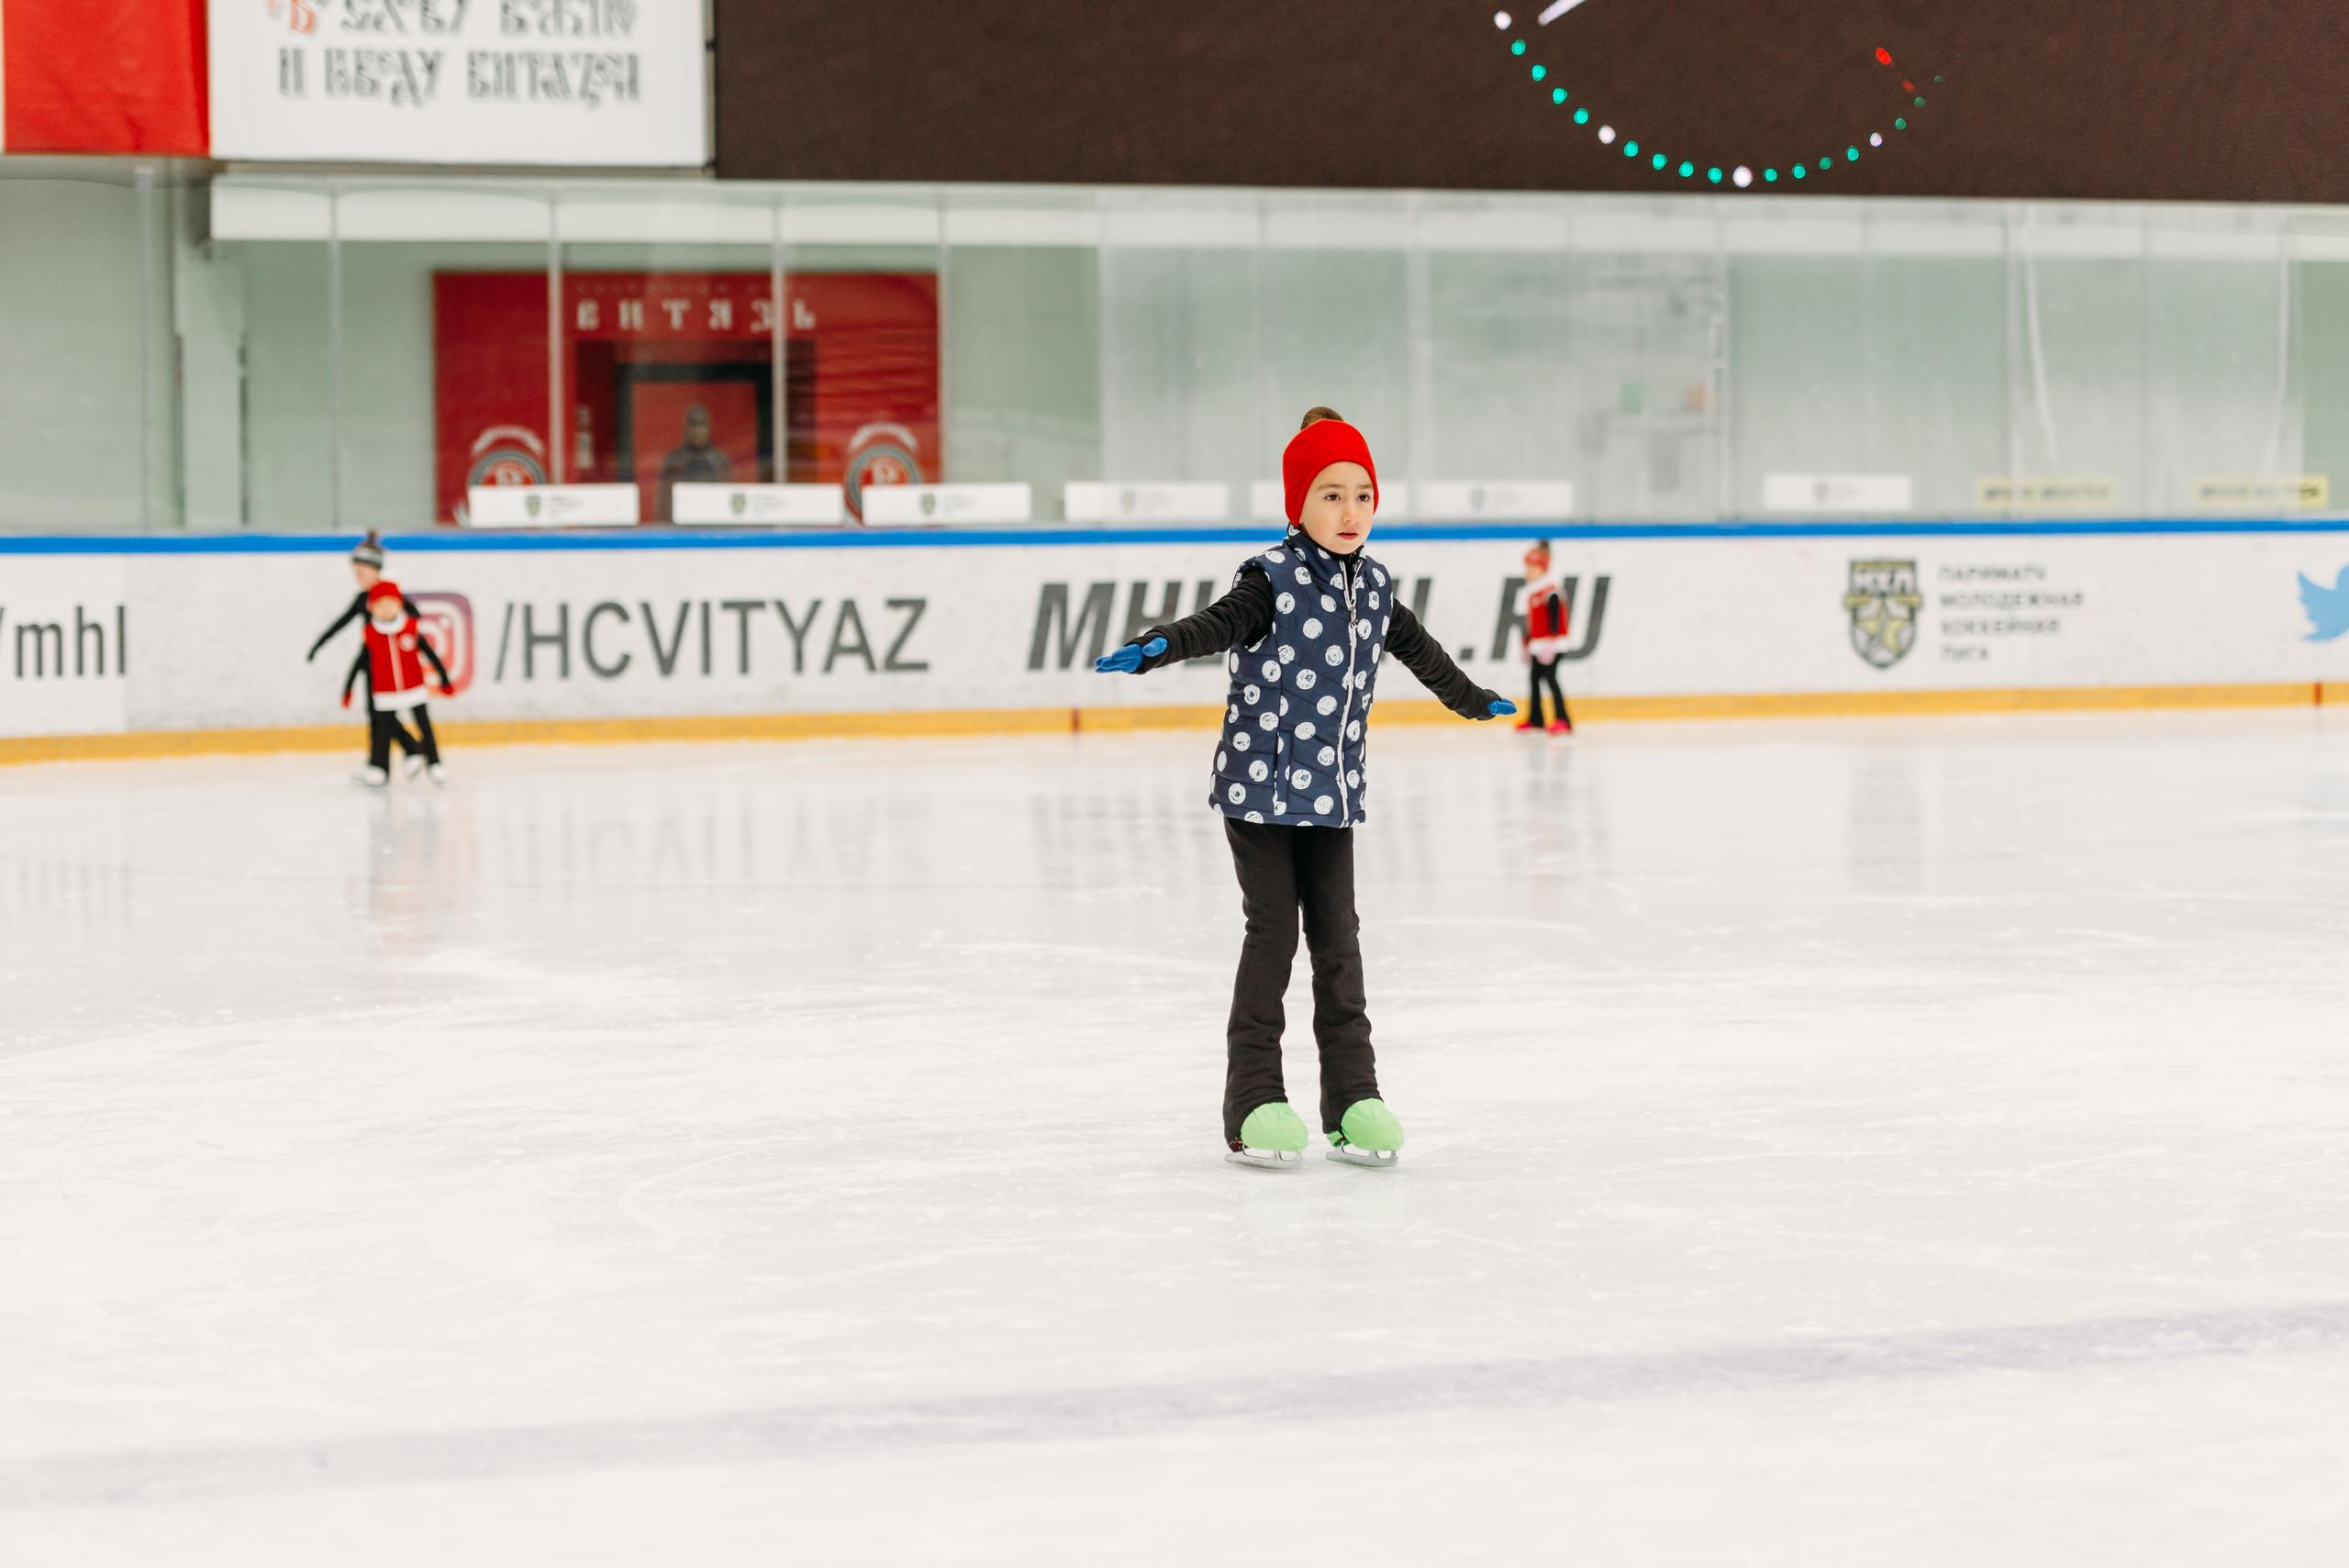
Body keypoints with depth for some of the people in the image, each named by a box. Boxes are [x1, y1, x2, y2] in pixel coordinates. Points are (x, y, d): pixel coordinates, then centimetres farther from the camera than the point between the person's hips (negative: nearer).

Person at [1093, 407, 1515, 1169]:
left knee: (1337, 939, 6)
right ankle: (1253, 1102, 1)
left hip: (1334, 791, 5)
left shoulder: (1373, 586, 7)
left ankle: (1354, 1098, 12)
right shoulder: (1274, 579, -12)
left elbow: (1417, 650, 26)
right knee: (1273, 932, -5)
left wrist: (1473, 700, 42)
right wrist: (1157, 647, -50)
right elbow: (1219, 624, -30)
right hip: (1261, 785, -5)